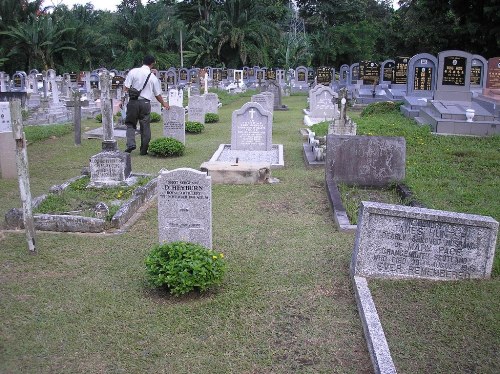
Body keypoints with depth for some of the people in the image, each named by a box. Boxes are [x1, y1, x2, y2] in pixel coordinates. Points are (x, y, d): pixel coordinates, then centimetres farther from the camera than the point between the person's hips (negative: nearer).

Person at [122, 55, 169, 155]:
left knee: (130, 124, 12)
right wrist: (163, 104, 27)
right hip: (146, 103, 1)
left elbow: (126, 88, -5)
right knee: (145, 126, 9)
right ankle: (144, 150, 13)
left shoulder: (133, 72, -2)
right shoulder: (153, 77, 2)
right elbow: (157, 94, 10)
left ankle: (131, 143, -8)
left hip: (133, 102, -1)